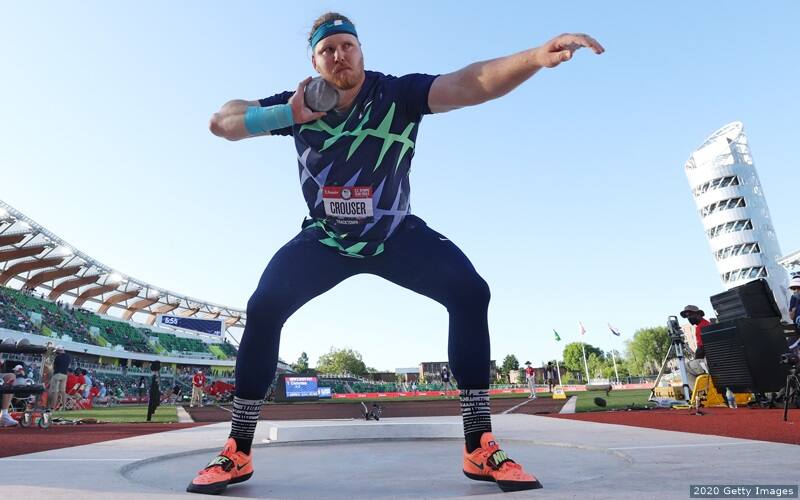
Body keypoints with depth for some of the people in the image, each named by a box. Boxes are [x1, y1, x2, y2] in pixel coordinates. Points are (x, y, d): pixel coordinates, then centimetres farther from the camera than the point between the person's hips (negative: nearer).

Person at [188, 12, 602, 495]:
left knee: (470, 292, -22)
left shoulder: (397, 93, -15)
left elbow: (467, 84, -31)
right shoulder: (298, 105, -8)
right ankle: (237, 453, -1)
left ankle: (481, 448, -11)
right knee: (263, 308, -19)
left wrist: (537, 56, -49)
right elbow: (221, 121, -13)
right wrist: (286, 115, -30)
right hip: (325, 239, 1)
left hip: (396, 234, -1)